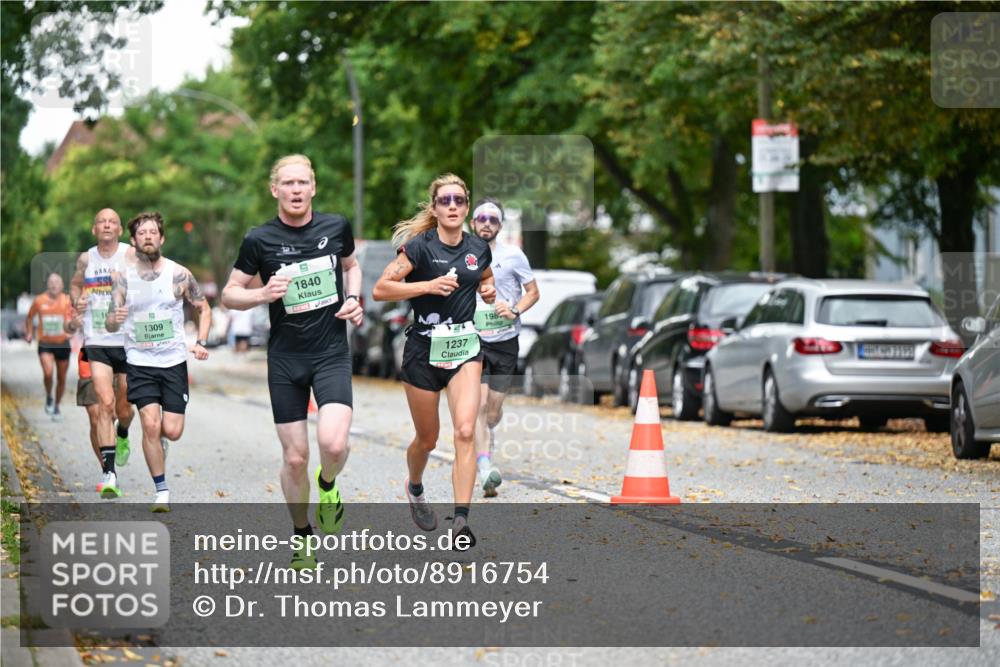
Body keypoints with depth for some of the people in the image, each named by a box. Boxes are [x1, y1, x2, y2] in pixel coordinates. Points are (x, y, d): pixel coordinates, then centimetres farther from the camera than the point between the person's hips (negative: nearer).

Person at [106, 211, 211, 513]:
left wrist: (201, 343, -5)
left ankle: (157, 438, 35)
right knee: (150, 425, -15)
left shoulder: (179, 274, -3)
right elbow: (110, 326, -2)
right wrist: (115, 319, -26)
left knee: (172, 431, -4)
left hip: (174, 361, 0)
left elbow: (204, 309, 10)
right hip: (139, 362, 0)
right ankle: (161, 492, -3)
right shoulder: (123, 277, -1)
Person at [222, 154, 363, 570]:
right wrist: (263, 294, -18)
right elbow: (229, 294, 1)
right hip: (285, 360, 0)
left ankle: (328, 485, 14)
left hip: (332, 353, 0)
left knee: (333, 443, -22)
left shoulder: (336, 227, 1)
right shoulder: (260, 239, -6)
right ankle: (301, 536, 25)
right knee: (295, 457, 3)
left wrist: (353, 299, 3)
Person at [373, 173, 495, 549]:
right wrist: (428, 285, -25)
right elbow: (380, 290, -16)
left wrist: (489, 291, 2)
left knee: (465, 431, -16)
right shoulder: (419, 246, -11)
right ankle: (414, 488, 45)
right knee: (427, 439, 11)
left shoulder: (479, 249, 3)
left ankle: (461, 521, -19)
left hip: (465, 348, 2)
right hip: (424, 349, -2)